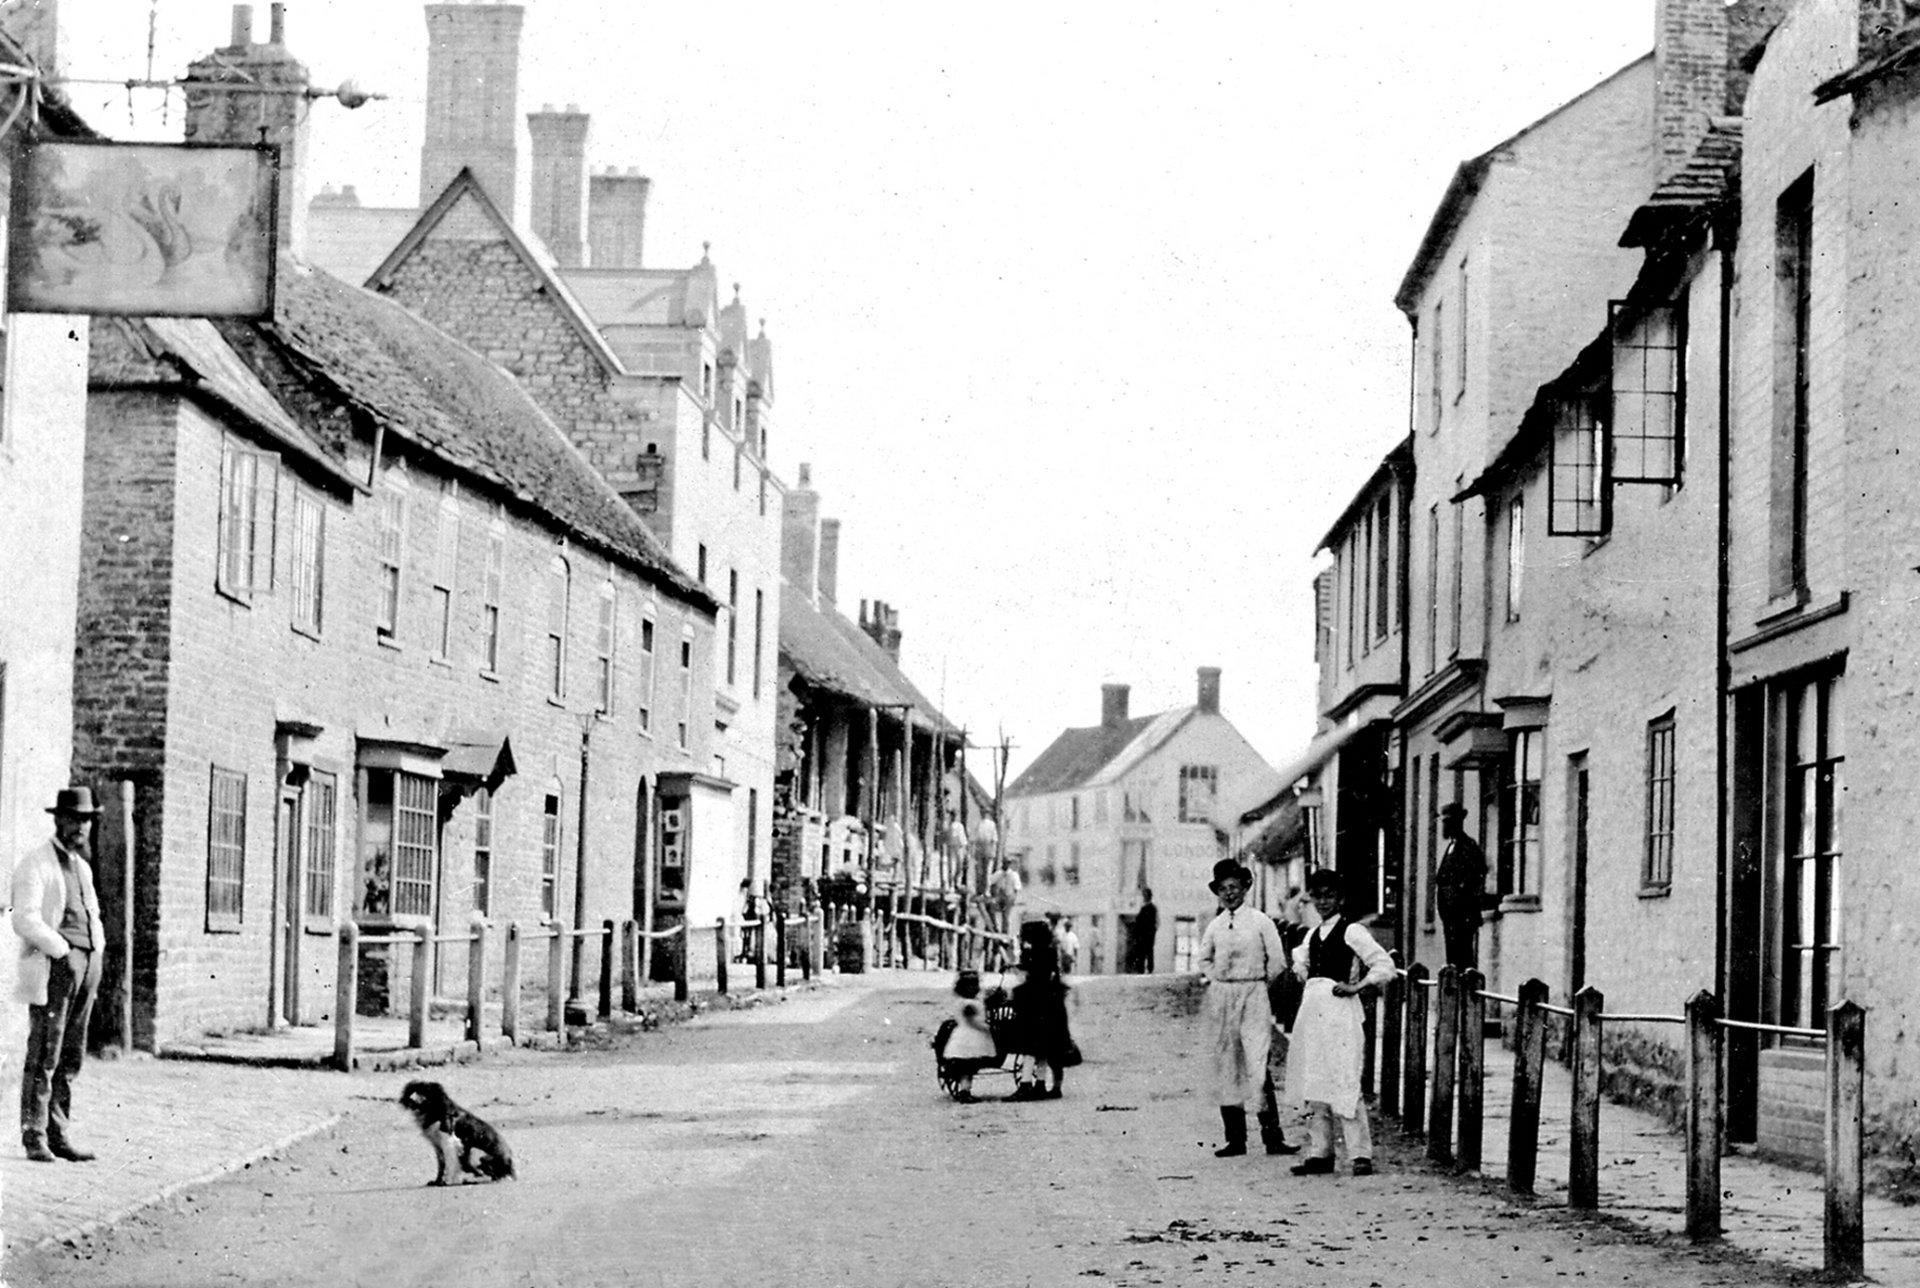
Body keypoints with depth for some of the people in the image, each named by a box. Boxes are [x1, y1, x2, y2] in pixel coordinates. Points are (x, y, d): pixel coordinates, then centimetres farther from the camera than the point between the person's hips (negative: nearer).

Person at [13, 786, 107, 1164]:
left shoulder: (82, 867, 20)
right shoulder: (35, 864, -5)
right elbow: (25, 920, -14)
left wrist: (96, 955, 11)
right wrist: (62, 952, -17)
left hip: (86, 965, 7)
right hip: (52, 966, -7)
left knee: (71, 1058, 6)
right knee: (43, 1056, -7)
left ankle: (59, 1136, 9)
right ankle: (34, 1138, -3)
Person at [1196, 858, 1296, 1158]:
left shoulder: (1260, 921, 0)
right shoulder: (1214, 926, 10)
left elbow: (1277, 961, 2)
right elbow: (1204, 960, 23)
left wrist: (1258, 983, 4)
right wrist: (1215, 979, 9)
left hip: (1253, 994, -4)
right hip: (1220, 996, 4)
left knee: (1258, 1063, -13)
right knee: (1225, 1064, 4)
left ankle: (1272, 1136, -10)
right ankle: (1235, 1138, 9)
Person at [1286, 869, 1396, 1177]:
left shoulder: (1352, 932, -4)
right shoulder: (1311, 936, 16)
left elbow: (1384, 965, -7)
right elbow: (1300, 964, 35)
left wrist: (1357, 986, -14)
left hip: (1340, 1009, -7)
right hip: (1312, 1009, 7)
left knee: (1344, 1082, -12)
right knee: (1314, 1083, 7)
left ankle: (1360, 1155, -11)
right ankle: (1319, 1153, 12)